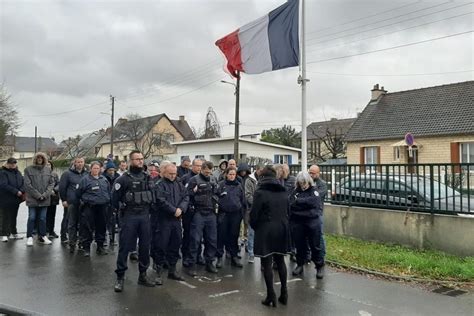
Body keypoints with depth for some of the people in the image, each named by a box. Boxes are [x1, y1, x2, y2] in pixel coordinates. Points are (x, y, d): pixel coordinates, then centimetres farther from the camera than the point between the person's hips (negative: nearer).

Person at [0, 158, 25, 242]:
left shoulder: (17, 172, 11)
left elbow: (23, 183, 9)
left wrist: (22, 191, -10)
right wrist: (16, 191, -22)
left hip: (16, 199, 6)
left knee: (13, 217, 16)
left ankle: (14, 233, 26)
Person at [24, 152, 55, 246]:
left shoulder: (48, 170, 7)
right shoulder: (28, 169, -1)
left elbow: (51, 183, 5)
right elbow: (27, 184, -6)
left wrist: (45, 194, -7)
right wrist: (37, 195, -11)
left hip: (45, 199, 3)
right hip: (32, 199, -2)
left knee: (43, 218, 9)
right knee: (32, 218, 1)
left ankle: (42, 236, 18)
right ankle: (29, 237, 11)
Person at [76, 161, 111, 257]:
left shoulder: (104, 179, 11)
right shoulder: (85, 179, -3)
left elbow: (109, 191, 20)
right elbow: (78, 193, 2)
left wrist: (107, 201, 15)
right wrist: (82, 202, 6)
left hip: (102, 207, 5)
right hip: (89, 207, -4)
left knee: (101, 227, 11)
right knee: (87, 228, -2)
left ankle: (100, 246, 22)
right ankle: (86, 248, 8)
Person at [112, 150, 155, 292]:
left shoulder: (147, 177, 9)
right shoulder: (123, 178, -6)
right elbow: (115, 198, -4)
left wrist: (147, 209, 10)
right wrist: (123, 210, 2)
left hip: (145, 216, 5)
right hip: (129, 216, -4)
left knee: (145, 246, 9)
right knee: (125, 247, 1)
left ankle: (143, 275, 22)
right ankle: (120, 277, 12)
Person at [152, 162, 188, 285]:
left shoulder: (179, 184, 12)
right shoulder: (159, 185, -8)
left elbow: (186, 197, 4)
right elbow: (161, 201, -19)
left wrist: (181, 208, -12)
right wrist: (174, 210, -16)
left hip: (177, 219, 6)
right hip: (163, 220, -6)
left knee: (175, 245, 14)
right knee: (161, 246, -1)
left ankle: (172, 271, 28)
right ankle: (158, 273, 11)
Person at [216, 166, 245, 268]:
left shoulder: (239, 186, 9)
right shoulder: (221, 184, 0)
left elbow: (243, 200, 13)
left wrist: (242, 213, 8)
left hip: (236, 214, 2)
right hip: (223, 214, -2)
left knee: (234, 236, 9)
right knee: (221, 236, 3)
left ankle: (234, 257, 21)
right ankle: (219, 257, 14)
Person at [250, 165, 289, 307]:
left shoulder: (260, 192, -11)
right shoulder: (283, 192, 6)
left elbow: (254, 214, -11)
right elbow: (287, 211, 9)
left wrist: (254, 226, 7)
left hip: (266, 230, -6)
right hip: (282, 229, 6)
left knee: (267, 263, 3)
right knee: (280, 261, 16)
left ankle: (271, 296, 8)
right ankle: (284, 293, 21)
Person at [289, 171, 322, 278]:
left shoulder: (314, 191, 1)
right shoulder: (295, 191, 8)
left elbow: (312, 201, -18)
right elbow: (291, 204, -2)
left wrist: (298, 201, -11)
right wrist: (305, 203, -14)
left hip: (312, 222, -2)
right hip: (297, 223, 3)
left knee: (315, 245, 3)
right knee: (299, 245, 11)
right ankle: (300, 265, 26)